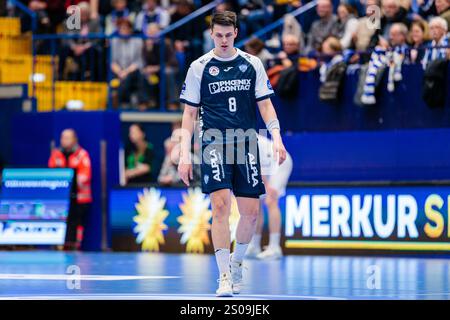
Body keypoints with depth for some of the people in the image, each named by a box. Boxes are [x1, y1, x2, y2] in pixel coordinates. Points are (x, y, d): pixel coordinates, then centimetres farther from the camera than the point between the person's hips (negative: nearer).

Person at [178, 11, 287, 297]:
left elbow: (265, 104, 10)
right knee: (221, 205, -15)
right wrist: (185, 154, -2)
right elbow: (190, 113, 5)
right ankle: (225, 276, -11)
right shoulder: (199, 67, 3)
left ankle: (237, 262, 27)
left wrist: (276, 137, -5)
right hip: (214, 143, -2)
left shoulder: (252, 64, 8)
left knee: (251, 211, 1)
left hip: (246, 144, 2)